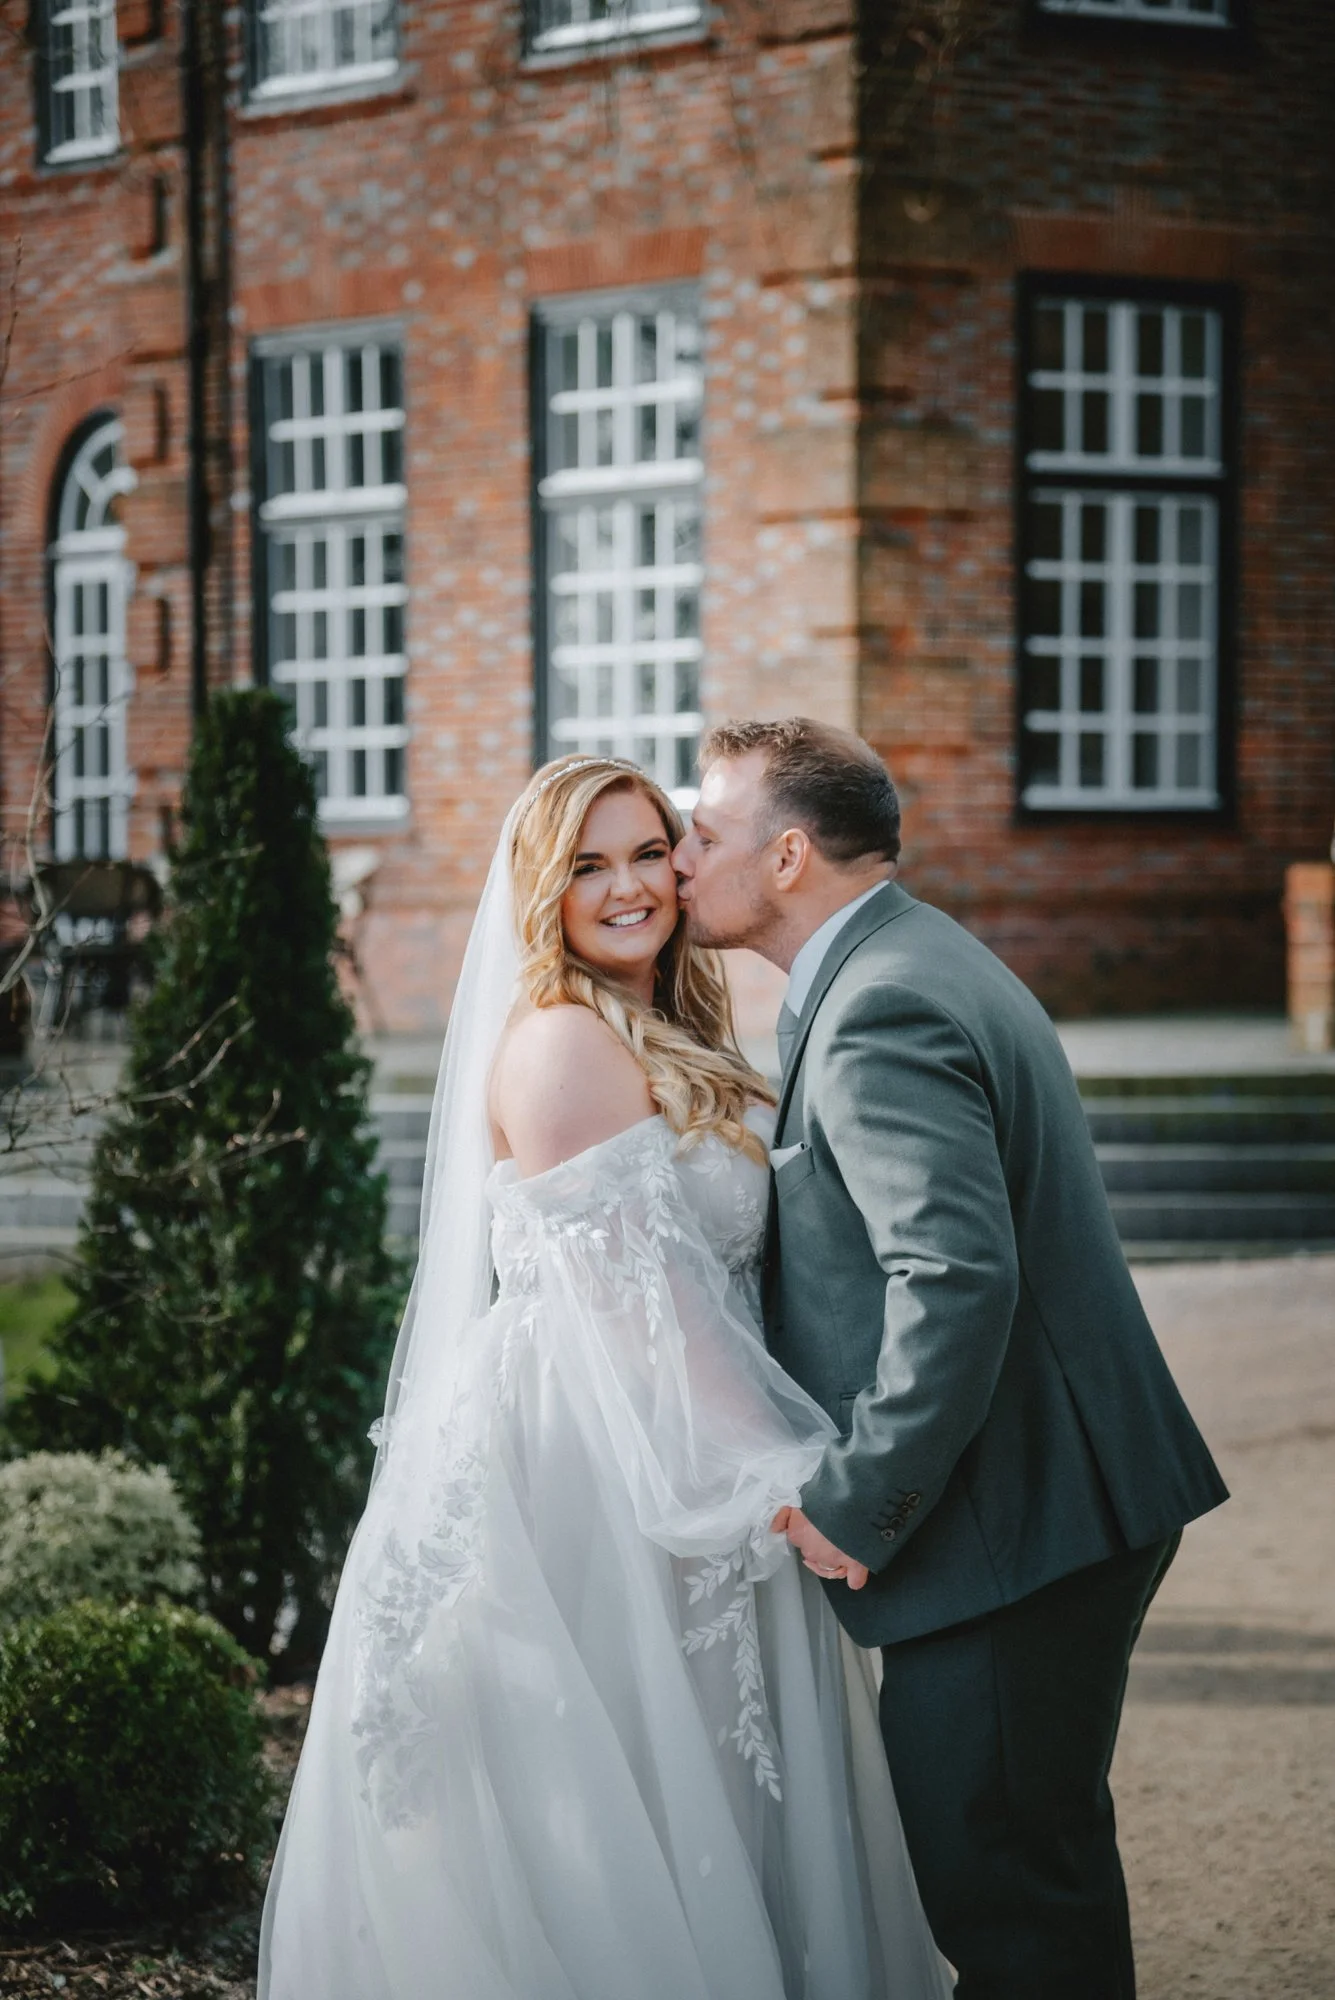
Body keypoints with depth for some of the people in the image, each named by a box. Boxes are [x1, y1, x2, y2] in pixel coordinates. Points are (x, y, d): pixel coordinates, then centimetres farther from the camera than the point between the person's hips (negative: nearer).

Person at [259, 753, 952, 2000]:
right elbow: (626, 1294, -18)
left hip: (671, 1466, 9)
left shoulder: (674, 1052, 16)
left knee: (708, 1824, 12)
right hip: (586, 1474, -9)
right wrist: (785, 1470, -20)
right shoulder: (561, 1044, -12)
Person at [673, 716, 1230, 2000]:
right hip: (1065, 1502, 11)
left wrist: (857, 1506, -20)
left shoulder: (880, 1015, -19)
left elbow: (958, 1279, -29)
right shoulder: (920, 962, 16)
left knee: (998, 1882, -3)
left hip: (1008, 1527, -11)